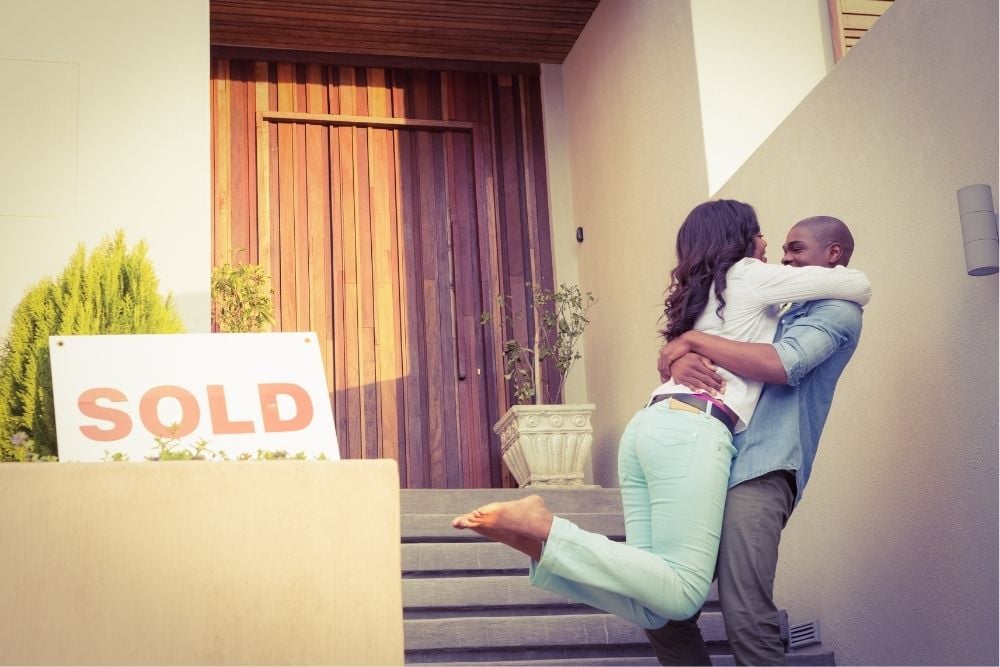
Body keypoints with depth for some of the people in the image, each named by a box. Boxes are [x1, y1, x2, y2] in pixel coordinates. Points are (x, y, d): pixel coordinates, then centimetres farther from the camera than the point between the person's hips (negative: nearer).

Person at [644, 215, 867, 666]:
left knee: (746, 623, -19)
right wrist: (681, 358, -5)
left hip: (760, 471, -8)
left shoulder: (838, 310, 7)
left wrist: (693, 340, -7)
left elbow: (781, 365, -14)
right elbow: (680, 348, 20)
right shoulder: (778, 314, 31)